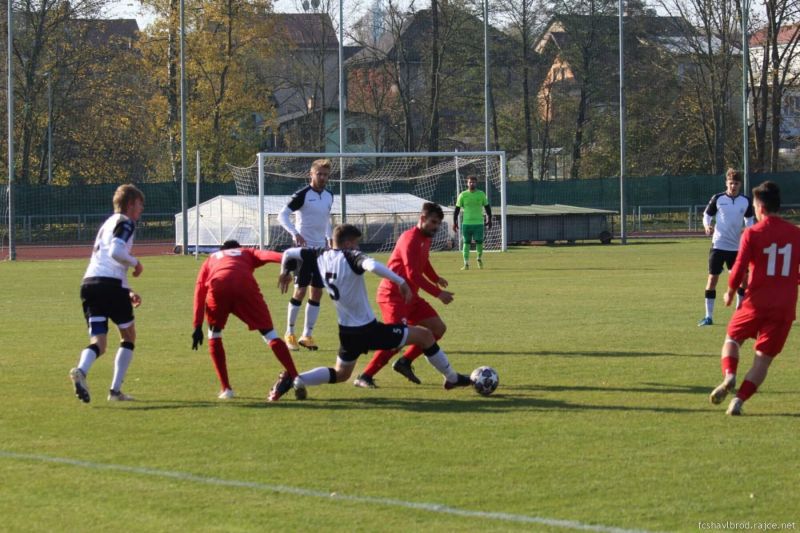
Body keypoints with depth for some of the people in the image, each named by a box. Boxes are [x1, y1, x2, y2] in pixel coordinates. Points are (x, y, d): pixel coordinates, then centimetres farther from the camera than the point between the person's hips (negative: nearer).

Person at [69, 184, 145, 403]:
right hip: (111, 284, -7)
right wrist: (135, 263, 1)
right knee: (128, 336, 11)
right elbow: (115, 251, -17)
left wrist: (128, 292, 29)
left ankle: (81, 370, -31)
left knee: (98, 343, 1)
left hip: (89, 283, 7)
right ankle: (115, 390, 5)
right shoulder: (125, 222, 0)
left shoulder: (108, 223, 29)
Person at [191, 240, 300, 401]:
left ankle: (226, 389, 18)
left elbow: (199, 291, 27)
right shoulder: (247, 253, 38)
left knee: (214, 332, 23)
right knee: (268, 332, 8)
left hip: (218, 285, 1)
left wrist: (198, 326, 22)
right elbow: (266, 255, 14)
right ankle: (295, 379, -4)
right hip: (245, 284, 0)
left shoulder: (211, 259, 39)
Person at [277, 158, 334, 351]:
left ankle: (307, 335, 11)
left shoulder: (329, 196, 10)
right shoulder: (303, 194, -11)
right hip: (304, 247, -6)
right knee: (300, 290, -7)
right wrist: (294, 233, -28)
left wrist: (329, 237, 14)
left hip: (321, 249, 6)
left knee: (317, 292, 5)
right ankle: (289, 334, 4)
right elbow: (282, 215, -15)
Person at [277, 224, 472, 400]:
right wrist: (401, 281, -35)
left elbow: (289, 253, 12)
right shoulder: (350, 256, -20)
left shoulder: (321, 256, 1)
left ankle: (298, 380, 1)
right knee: (425, 335, 6)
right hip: (368, 329, -7)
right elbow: (372, 266, -41)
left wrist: (286, 272, 31)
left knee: (340, 374, 25)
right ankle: (452, 378, 18)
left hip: (347, 332, 7)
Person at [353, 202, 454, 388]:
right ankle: (364, 377, -13)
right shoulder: (410, 239, -19)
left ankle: (404, 362, 12)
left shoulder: (426, 238, 11)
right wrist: (438, 293, -25)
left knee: (438, 328, 5)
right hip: (393, 295, -10)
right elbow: (413, 275, -26)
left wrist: (436, 279, 17)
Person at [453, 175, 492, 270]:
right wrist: (454, 222, -1)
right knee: (466, 243, 0)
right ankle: (466, 264, 4)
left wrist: (489, 219, 8)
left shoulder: (481, 194, 4)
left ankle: (479, 259, 25)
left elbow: (487, 207, 12)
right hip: (466, 223, 0)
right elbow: (457, 209, 4)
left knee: (479, 242, -3)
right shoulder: (463, 195, 1)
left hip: (479, 223, 0)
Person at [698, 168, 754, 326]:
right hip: (718, 246, -3)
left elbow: (749, 220, 15)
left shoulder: (746, 201, 1)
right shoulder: (717, 199, -6)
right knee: (712, 279, -5)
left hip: (737, 247, 3)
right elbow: (707, 215, 2)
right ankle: (708, 316, 2)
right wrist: (707, 226, -20)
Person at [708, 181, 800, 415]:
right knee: (763, 358, 5)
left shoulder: (752, 233, -6)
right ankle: (738, 400, -8)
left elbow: (739, 268, -9)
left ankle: (729, 376, -7)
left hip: (756, 303, -2)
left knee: (732, 339, 20)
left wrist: (730, 292, 8)